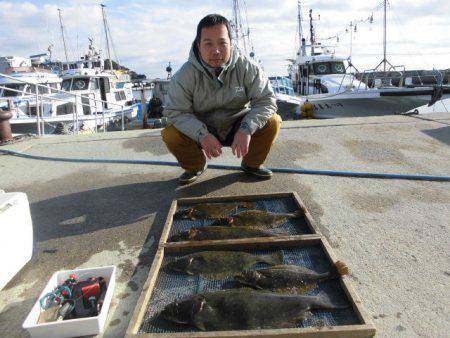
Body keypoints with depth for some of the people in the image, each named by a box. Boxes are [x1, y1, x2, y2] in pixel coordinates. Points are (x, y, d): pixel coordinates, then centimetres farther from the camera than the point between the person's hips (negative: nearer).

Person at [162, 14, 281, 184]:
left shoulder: (247, 67, -16)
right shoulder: (185, 75, -17)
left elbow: (266, 100, -17)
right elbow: (176, 112, -18)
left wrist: (246, 129, -34)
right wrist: (202, 135, -35)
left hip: (237, 128, 1)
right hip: (202, 131, 0)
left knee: (273, 122, -21)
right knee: (170, 135, -25)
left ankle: (251, 164, 6)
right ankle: (195, 167, 7)